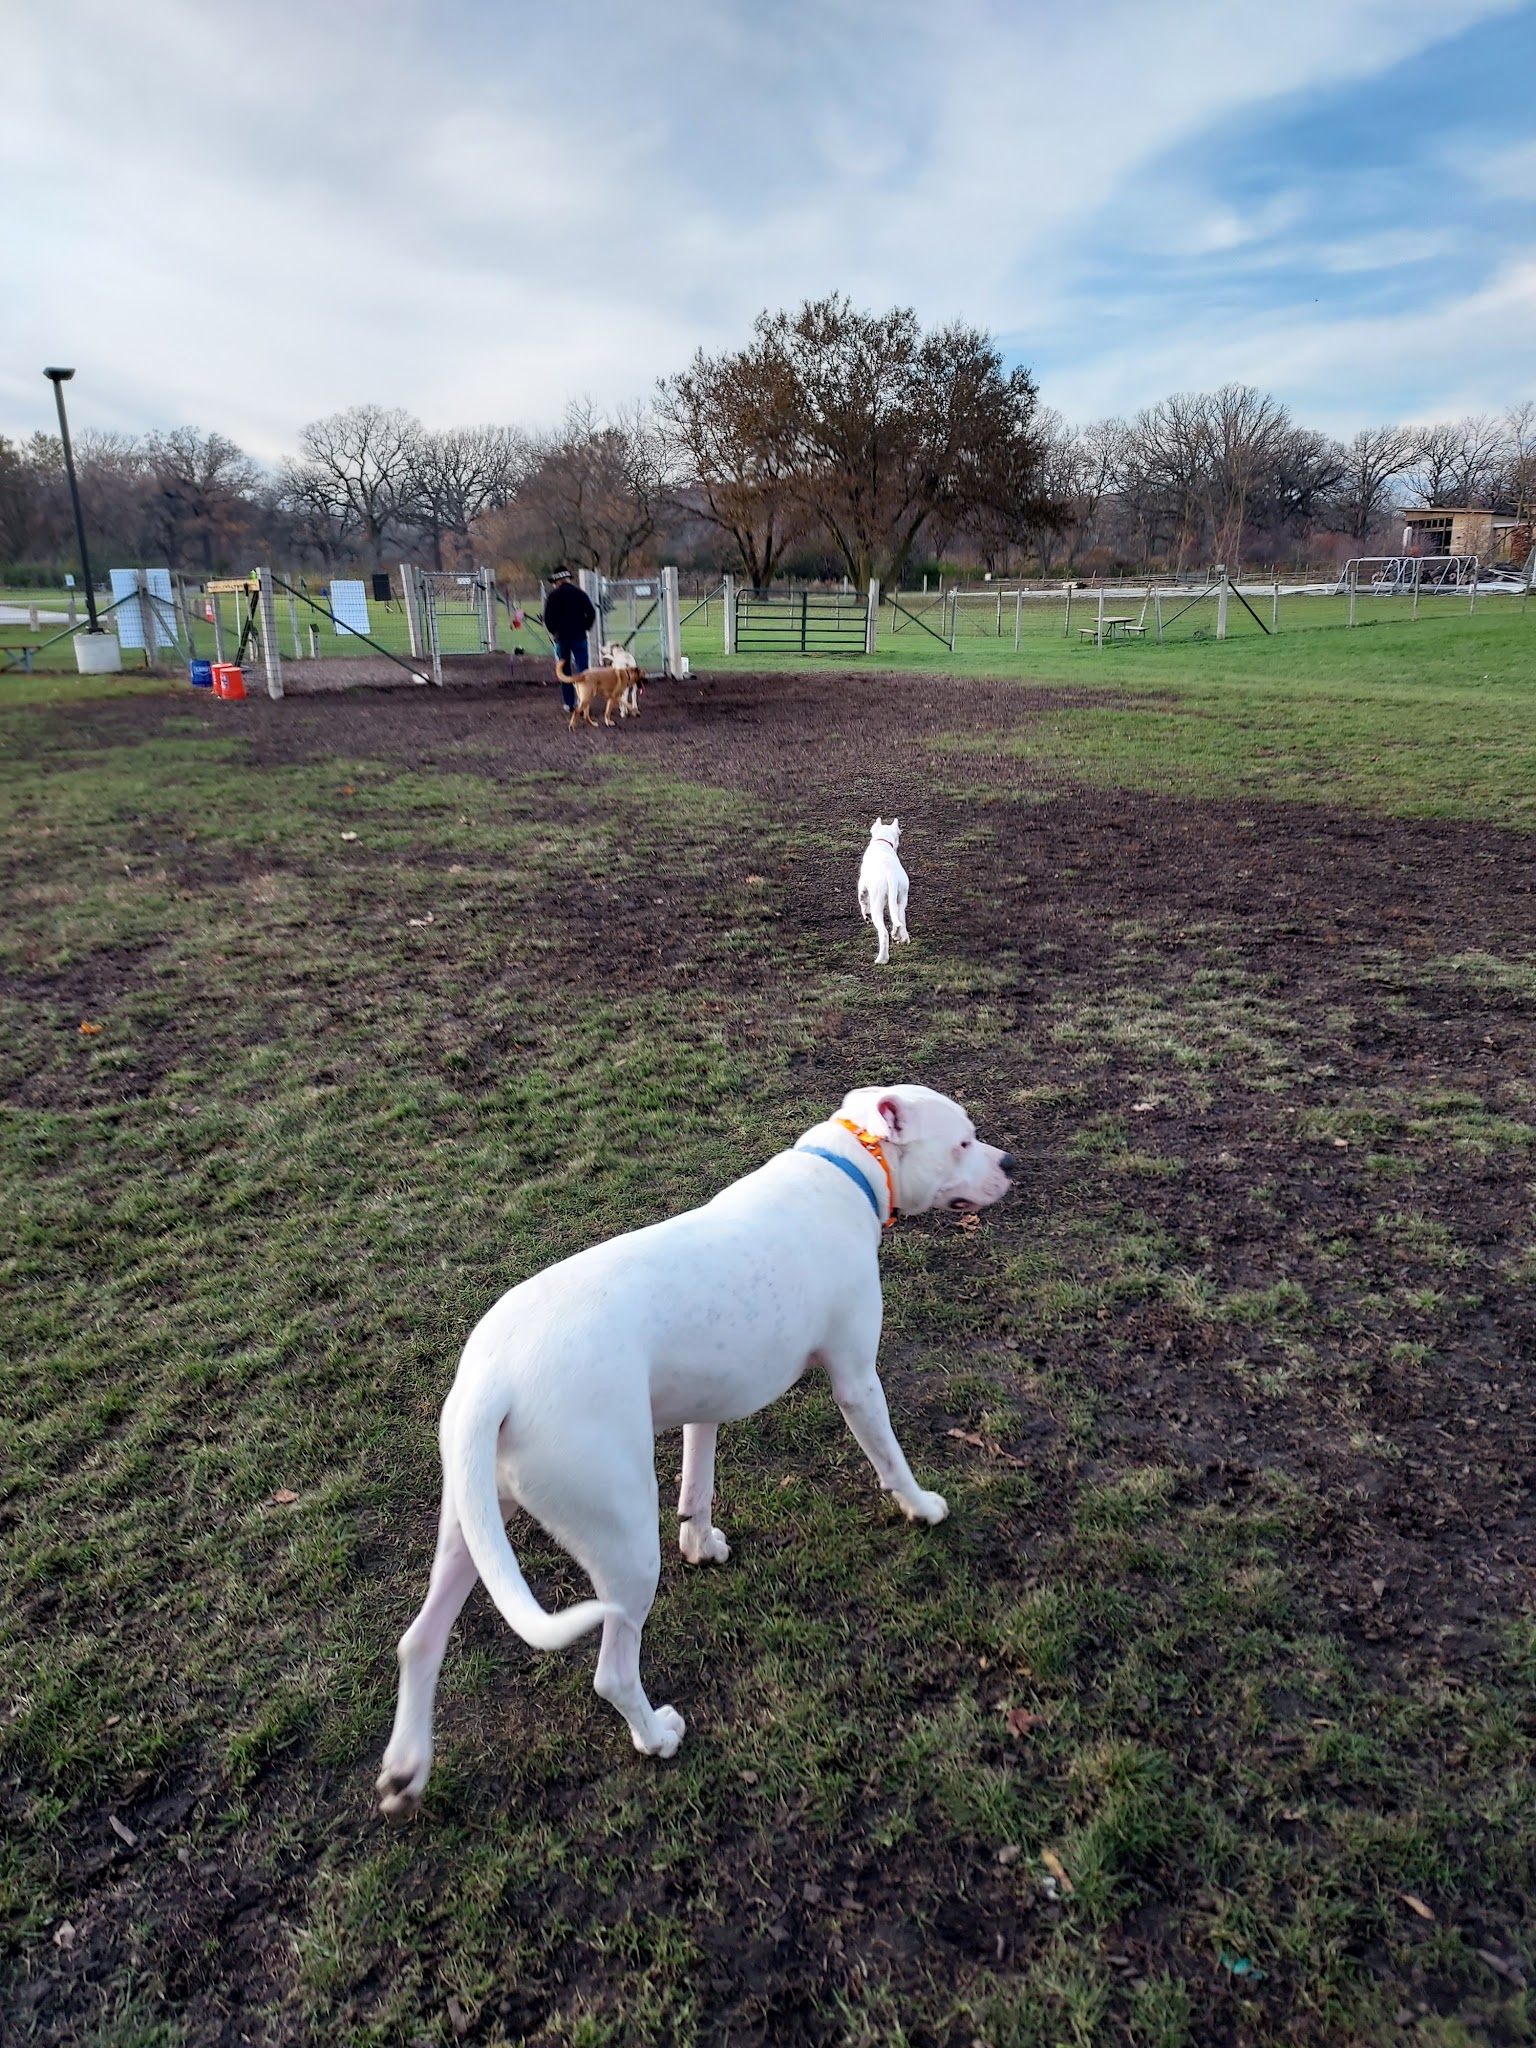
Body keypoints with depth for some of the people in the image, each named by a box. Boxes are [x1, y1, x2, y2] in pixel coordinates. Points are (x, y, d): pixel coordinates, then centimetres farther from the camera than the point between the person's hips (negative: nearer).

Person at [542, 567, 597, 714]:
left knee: (564, 670, 9)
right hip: (579, 636, 0)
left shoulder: (553, 596, -1)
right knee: (582, 669, 0)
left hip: (561, 637, 0)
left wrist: (553, 632, 8)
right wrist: (585, 628, 7)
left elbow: (547, 618, -7)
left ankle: (569, 703, 9)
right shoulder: (580, 593, 2)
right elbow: (592, 613, -4)